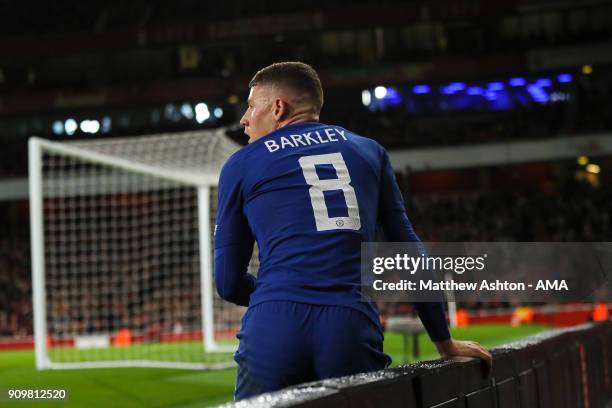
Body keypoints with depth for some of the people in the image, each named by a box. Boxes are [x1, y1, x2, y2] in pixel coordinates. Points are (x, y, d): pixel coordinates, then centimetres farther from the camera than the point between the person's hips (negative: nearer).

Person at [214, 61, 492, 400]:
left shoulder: (241, 165, 14)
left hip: (273, 330, -2)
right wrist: (445, 343, 25)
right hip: (352, 333, 2)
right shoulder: (368, 151, 20)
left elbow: (228, 282, 15)